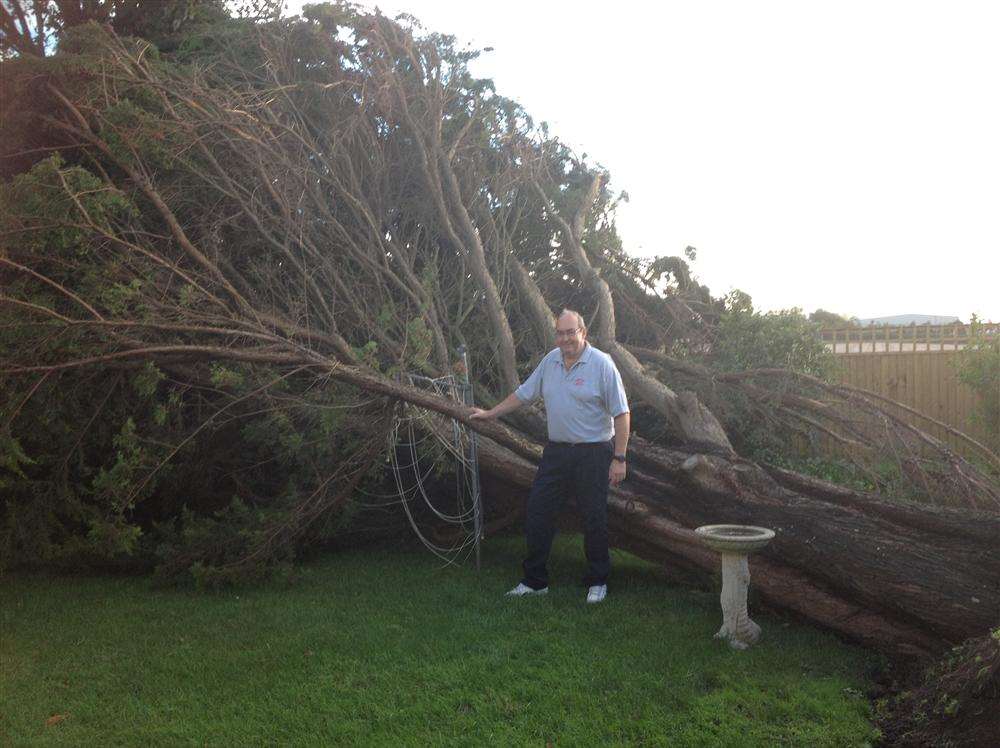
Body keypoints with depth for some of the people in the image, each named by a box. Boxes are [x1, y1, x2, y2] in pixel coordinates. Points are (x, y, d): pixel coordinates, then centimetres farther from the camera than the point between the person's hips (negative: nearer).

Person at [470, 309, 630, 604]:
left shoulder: (601, 364, -11)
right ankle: (535, 581, 18)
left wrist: (619, 458, -15)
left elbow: (621, 413, -12)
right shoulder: (550, 361, 7)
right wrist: (490, 413, 20)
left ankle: (597, 581, 20)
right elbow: (523, 393, 18)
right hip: (556, 451, 6)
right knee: (537, 513, 6)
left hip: (593, 452, -6)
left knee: (594, 519, 2)